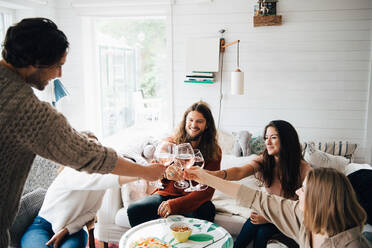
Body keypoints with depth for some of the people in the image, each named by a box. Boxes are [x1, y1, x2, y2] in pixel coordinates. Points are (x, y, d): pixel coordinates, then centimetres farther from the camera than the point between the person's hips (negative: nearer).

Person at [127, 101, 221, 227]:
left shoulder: (214, 152, -1)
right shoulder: (170, 143, 3)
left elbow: (207, 189, -9)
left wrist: (175, 204, -25)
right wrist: (165, 172, -37)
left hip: (193, 199, -1)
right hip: (166, 193, 2)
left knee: (206, 210, -36)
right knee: (134, 209, -25)